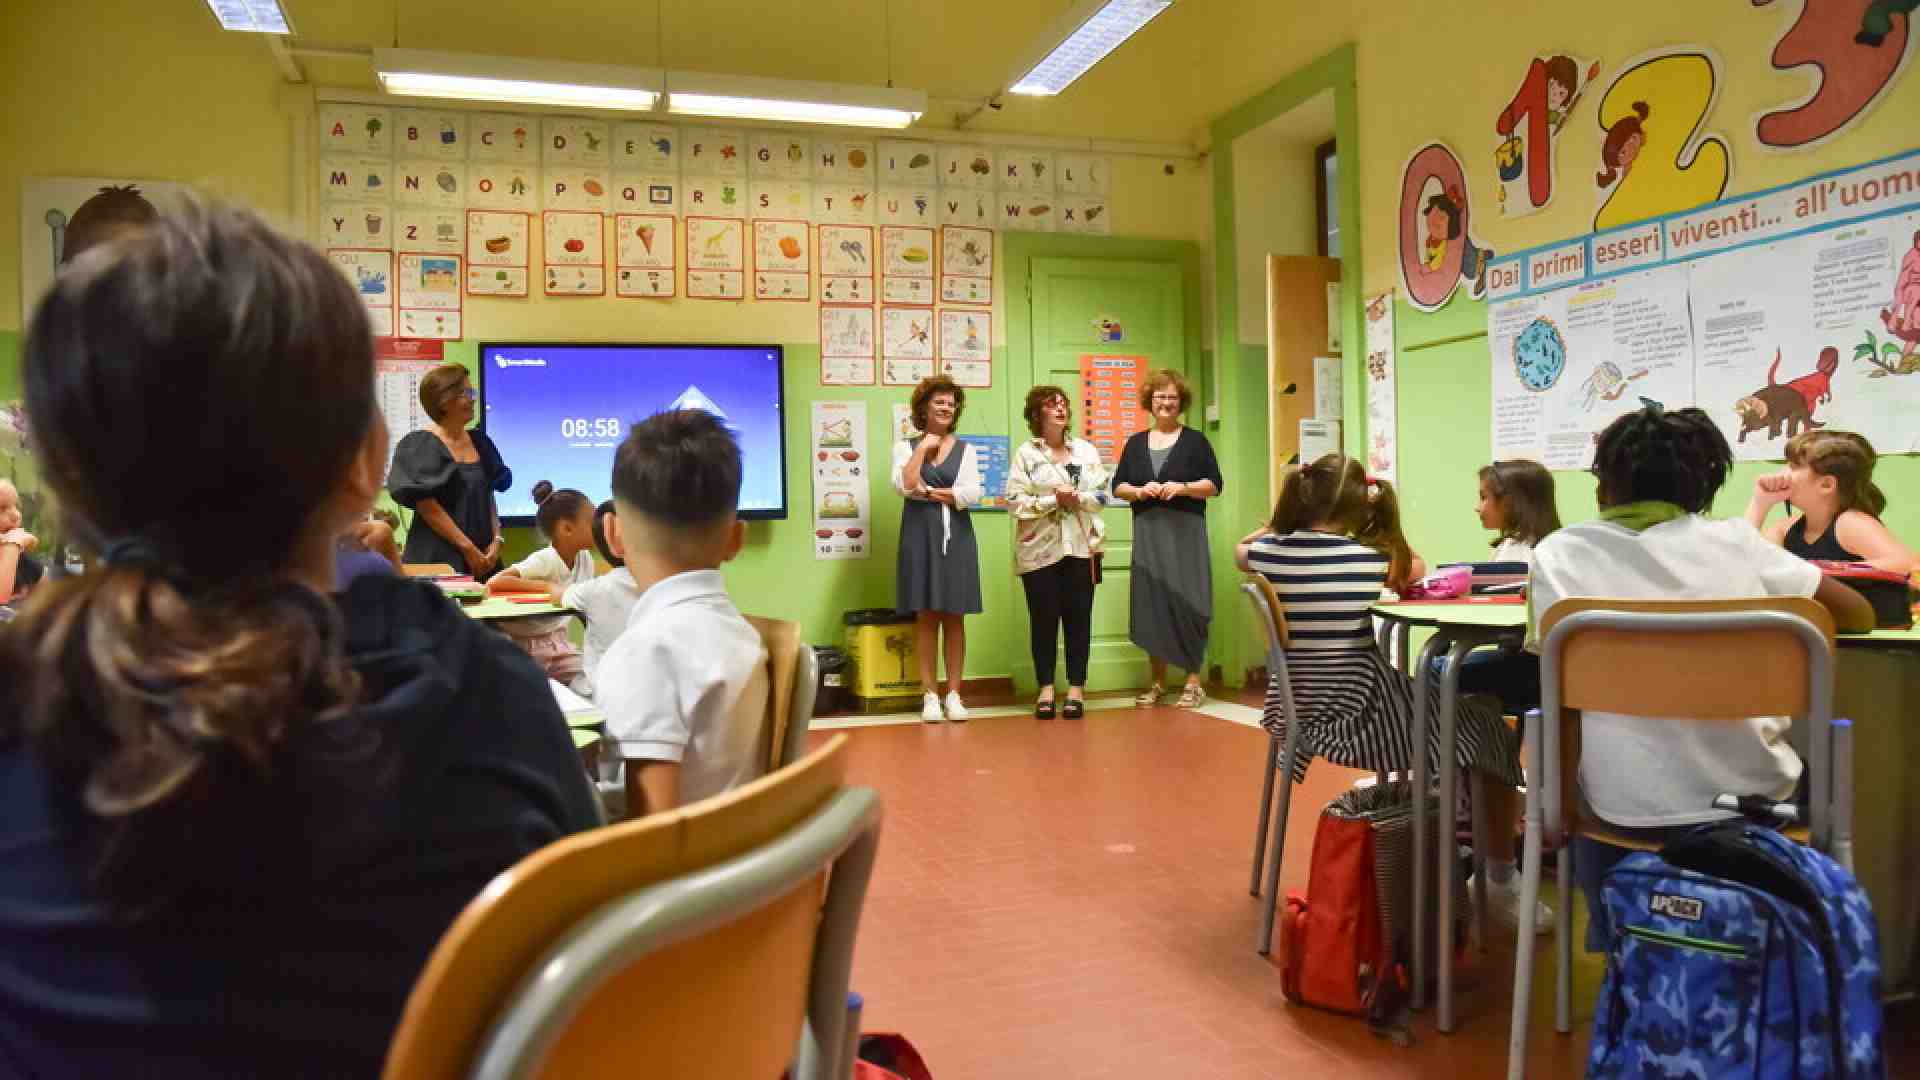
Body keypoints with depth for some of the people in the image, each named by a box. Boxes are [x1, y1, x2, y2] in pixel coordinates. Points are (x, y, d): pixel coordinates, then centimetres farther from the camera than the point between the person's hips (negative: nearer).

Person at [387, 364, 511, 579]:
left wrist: (497, 540, -2)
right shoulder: (422, 446, -6)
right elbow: (427, 506, -13)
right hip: (439, 556, -5)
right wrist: (468, 548, -14)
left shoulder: (480, 442, 12)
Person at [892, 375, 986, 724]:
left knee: (954, 617, 3)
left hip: (956, 537, 1)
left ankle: (953, 694, 9)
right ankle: (930, 695, 7)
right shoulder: (905, 447, 7)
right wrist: (922, 448, -7)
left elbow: (974, 494, -6)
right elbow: (904, 485, -12)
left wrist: (928, 492, -7)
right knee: (926, 617, 1)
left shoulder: (966, 449, 9)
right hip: (920, 536, -1)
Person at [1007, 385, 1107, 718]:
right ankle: (1046, 688, 11)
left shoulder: (1086, 450, 9)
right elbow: (1014, 500, -8)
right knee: (1044, 619, 2)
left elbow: (1101, 495, 4)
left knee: (1079, 618, 3)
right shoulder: (1026, 453, 1)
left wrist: (1078, 498, -15)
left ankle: (1076, 688, 10)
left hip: (1081, 547, 2)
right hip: (1040, 549, -2)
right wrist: (1053, 499, -15)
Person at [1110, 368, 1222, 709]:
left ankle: (1193, 682, 3)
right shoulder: (1135, 443, 13)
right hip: (1147, 533, 3)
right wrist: (1139, 490, -10)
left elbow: (1215, 485, 0)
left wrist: (1182, 487, -16)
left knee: (1186, 604, -5)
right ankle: (1157, 682, 13)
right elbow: (1117, 487, 11)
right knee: (1150, 606, 3)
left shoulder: (1195, 440, 4)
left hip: (1185, 532, -3)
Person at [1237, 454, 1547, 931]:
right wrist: (1381, 520, 10)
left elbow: (1241, 547, 23)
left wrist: (1287, 514, 24)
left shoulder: (1270, 553, -3)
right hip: (1362, 716, -6)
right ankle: (1501, 880, 23)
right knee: (1489, 728, 17)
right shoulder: (1369, 559, -11)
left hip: (1303, 713, 6)